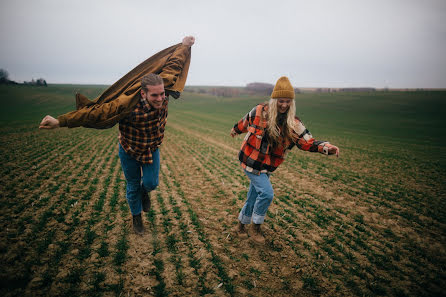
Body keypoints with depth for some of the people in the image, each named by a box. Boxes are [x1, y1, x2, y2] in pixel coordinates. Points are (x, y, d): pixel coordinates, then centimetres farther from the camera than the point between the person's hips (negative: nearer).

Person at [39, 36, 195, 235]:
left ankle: (145, 192, 41)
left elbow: (173, 65, -11)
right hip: (129, 151, -3)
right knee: (133, 187, 12)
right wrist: (60, 122, -35)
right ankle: (136, 217, 40)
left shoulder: (163, 90, -26)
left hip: (152, 148, 3)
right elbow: (96, 112, -35)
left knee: (151, 183, 1)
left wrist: (184, 46, 1)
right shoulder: (128, 104, -38)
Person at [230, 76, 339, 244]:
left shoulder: (293, 124, -7)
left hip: (267, 166, 3)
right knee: (266, 193, -14)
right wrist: (235, 130, 28)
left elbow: (308, 142, -12)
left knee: (253, 196, 13)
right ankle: (255, 228, 8)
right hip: (251, 161, -3)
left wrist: (326, 147, -29)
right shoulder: (259, 111, -11)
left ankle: (241, 226, 35)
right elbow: (246, 122, 9)